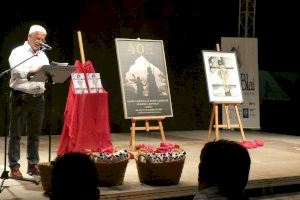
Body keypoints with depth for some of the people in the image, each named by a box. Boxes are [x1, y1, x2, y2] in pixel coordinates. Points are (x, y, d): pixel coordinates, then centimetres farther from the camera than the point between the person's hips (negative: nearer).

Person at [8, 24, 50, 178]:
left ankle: (33, 165, 18)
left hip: (38, 98, 6)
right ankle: (14, 167, 3)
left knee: (34, 134, 10)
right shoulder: (18, 52, -3)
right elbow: (16, 71, -21)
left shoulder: (43, 55, 16)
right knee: (16, 134, -1)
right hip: (20, 97, -5)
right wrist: (31, 72, -38)